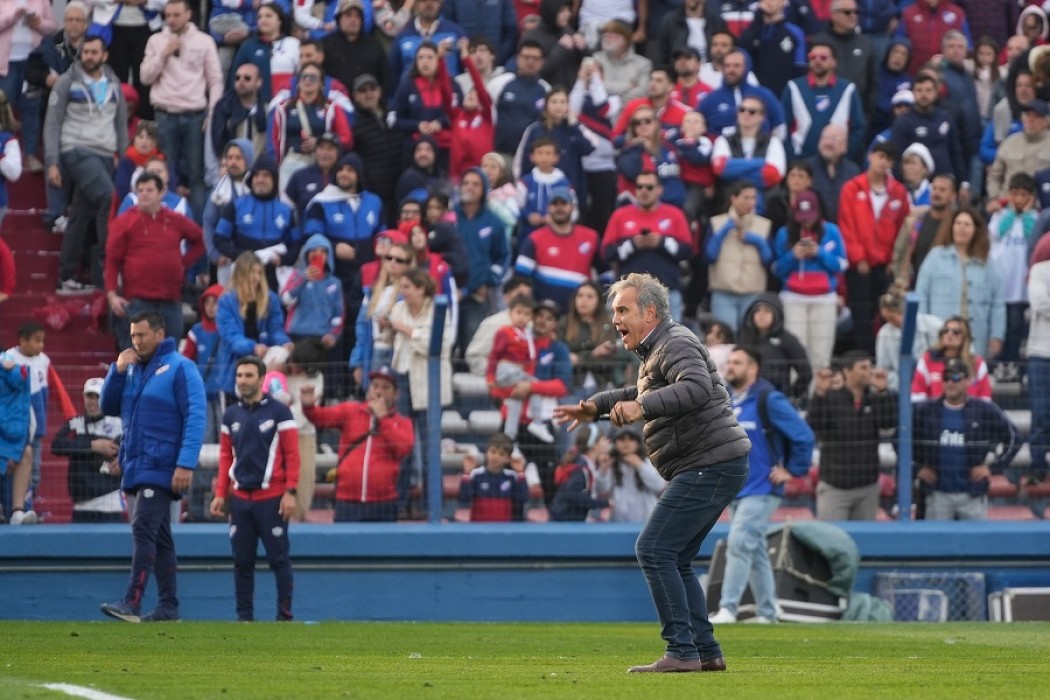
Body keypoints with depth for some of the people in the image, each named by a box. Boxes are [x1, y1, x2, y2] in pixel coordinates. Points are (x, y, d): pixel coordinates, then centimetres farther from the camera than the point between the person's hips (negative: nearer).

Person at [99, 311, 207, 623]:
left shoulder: (179, 368, -7)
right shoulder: (132, 368, 15)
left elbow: (195, 417, -13)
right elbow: (109, 408, 15)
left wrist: (186, 464, -21)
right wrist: (117, 371, -1)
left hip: (161, 468, -8)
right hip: (136, 466, 8)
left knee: (143, 530, -17)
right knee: (159, 538, 9)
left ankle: (131, 603, -23)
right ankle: (168, 607, 12)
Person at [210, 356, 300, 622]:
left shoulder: (279, 412, -2)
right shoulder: (231, 415, 11)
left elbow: (292, 454, -4)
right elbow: (226, 457, 15)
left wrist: (290, 492, -11)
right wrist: (220, 494, 7)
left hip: (271, 498, -4)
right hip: (240, 497, 4)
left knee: (278, 558, -3)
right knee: (242, 561, 4)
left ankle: (285, 616, 1)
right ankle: (244, 617, 8)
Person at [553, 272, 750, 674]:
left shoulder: (676, 344, -13)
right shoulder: (657, 351, 21)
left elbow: (698, 387, -33)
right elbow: (644, 393, 41)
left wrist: (641, 407, -39)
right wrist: (595, 407, 33)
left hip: (710, 465, -11)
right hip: (709, 469, 11)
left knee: (654, 550, -13)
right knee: (674, 561, 14)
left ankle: (682, 651, -16)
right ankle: (706, 652, 13)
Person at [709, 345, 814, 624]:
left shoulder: (768, 400, -12)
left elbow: (803, 436, -14)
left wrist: (792, 470, -11)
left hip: (761, 490, -8)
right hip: (735, 491, 8)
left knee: (739, 543, -17)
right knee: (756, 551, 11)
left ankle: (727, 609, -20)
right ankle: (766, 614, 17)